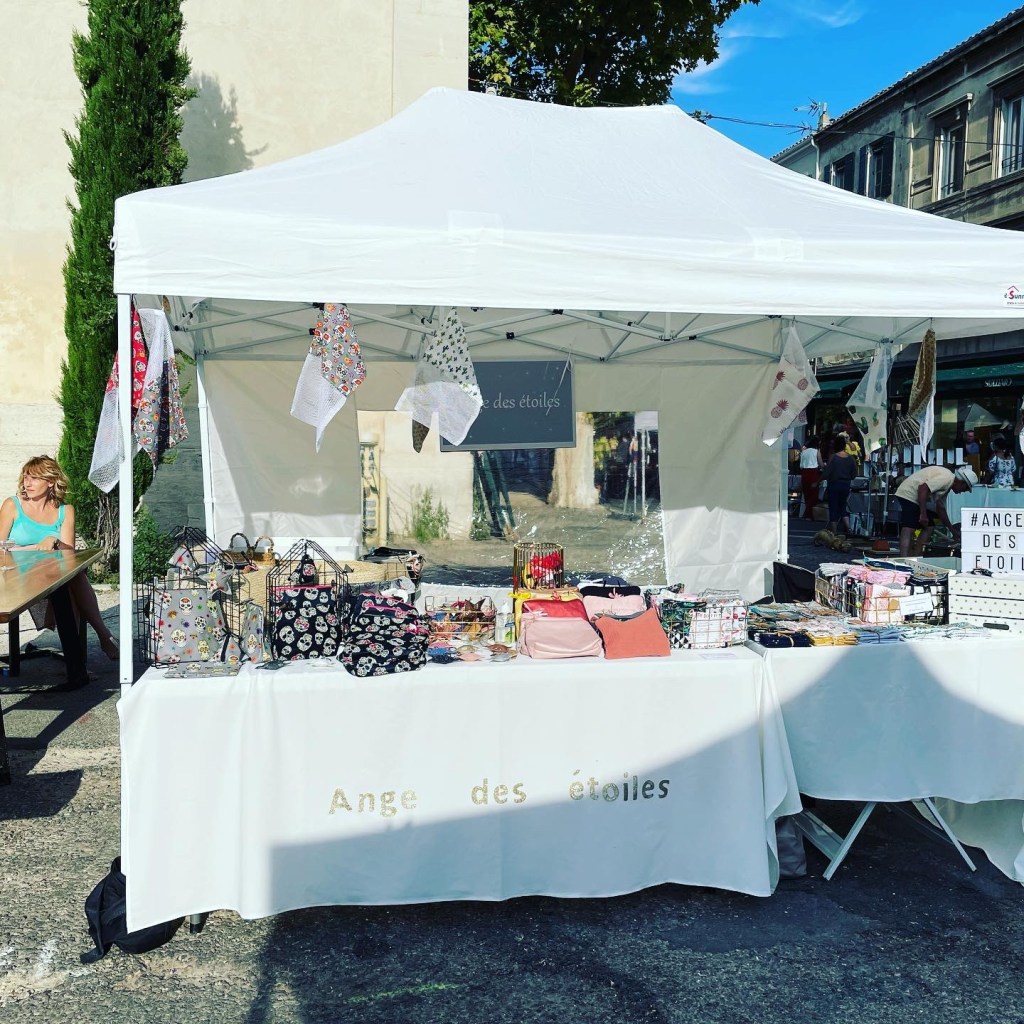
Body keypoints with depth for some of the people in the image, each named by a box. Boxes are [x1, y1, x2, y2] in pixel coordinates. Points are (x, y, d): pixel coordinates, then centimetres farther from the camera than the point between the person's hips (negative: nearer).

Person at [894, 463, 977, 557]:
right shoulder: (948, 478, -15)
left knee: (929, 527, 11)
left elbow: (941, 509, 24)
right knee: (908, 529, -21)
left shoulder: (947, 485, 17)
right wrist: (923, 514, -26)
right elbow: (923, 488, -27)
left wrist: (953, 530, 29)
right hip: (908, 494, -11)